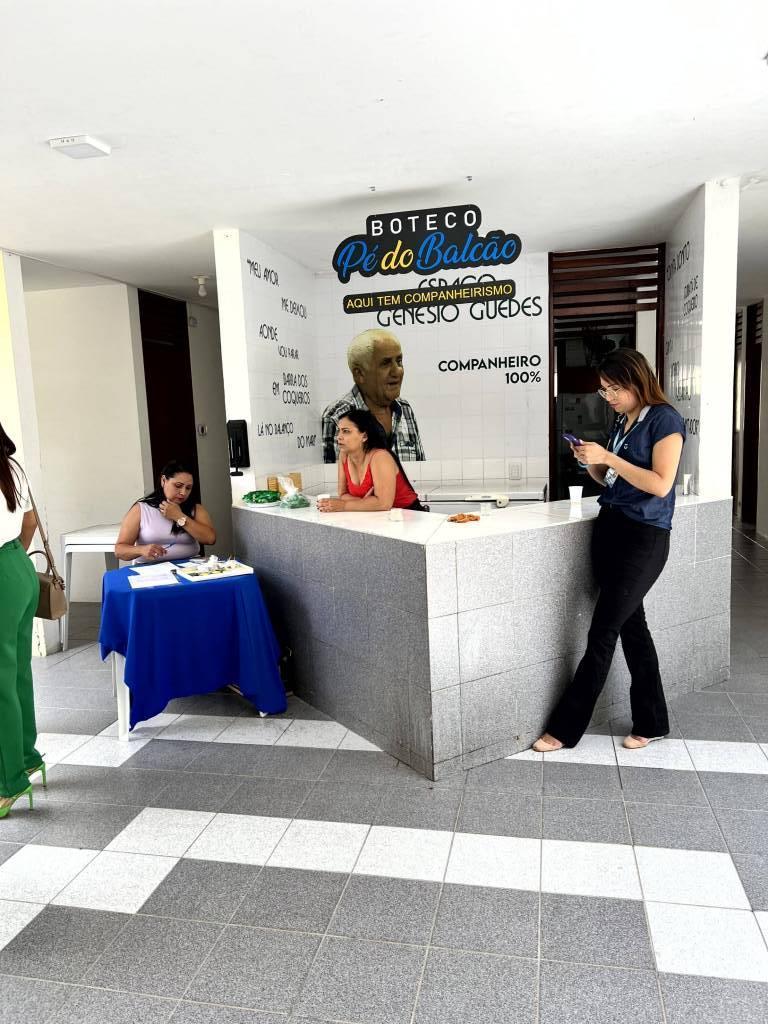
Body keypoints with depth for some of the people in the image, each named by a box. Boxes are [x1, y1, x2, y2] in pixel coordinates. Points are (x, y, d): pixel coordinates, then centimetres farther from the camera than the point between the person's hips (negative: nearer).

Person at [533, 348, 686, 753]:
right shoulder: (622, 421, 14)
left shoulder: (664, 419, -8)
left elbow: (660, 485, -17)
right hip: (609, 527, 8)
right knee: (631, 626, 11)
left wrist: (607, 458, -18)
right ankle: (652, 722, 24)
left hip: (644, 537, -8)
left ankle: (565, 727, 4)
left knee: (602, 633, -4)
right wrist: (590, 462, 0)